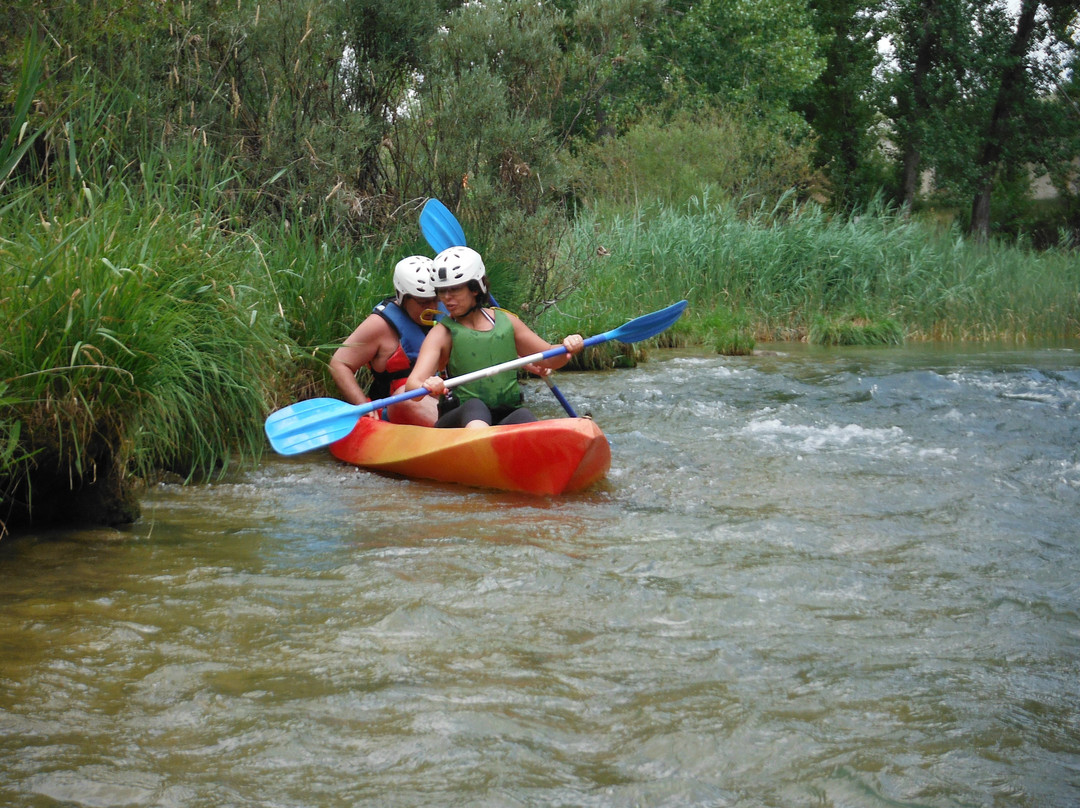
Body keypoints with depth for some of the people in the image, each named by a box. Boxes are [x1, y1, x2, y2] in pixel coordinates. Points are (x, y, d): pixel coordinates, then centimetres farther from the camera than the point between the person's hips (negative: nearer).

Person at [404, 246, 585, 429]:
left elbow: (549, 359, 23)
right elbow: (412, 384, -12)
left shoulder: (506, 321, 13)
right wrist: (427, 386, -36)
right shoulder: (442, 333, 2)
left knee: (523, 417, -31)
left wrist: (567, 349, -1)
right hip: (459, 423, -2)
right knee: (475, 407, -36)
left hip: (506, 420, 3)